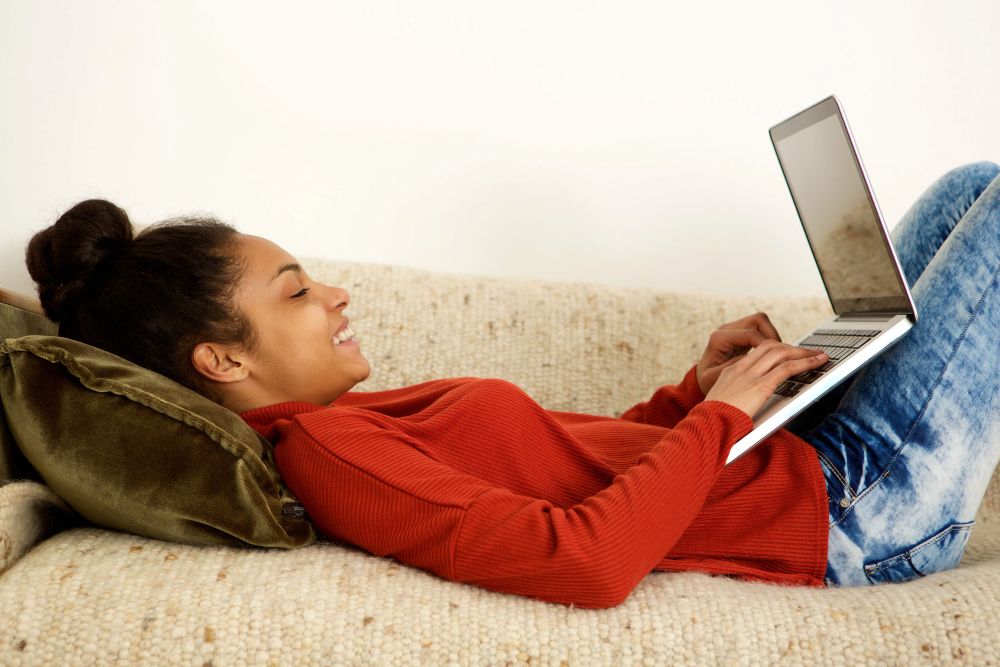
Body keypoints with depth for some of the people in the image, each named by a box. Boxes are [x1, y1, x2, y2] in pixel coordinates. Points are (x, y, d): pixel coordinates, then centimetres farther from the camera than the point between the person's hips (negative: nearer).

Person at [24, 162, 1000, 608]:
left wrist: (697, 384, 1)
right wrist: (718, 415, -20)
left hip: (803, 458, 9)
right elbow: (588, 560, -33)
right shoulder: (325, 453, -22)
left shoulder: (356, 423, 6)